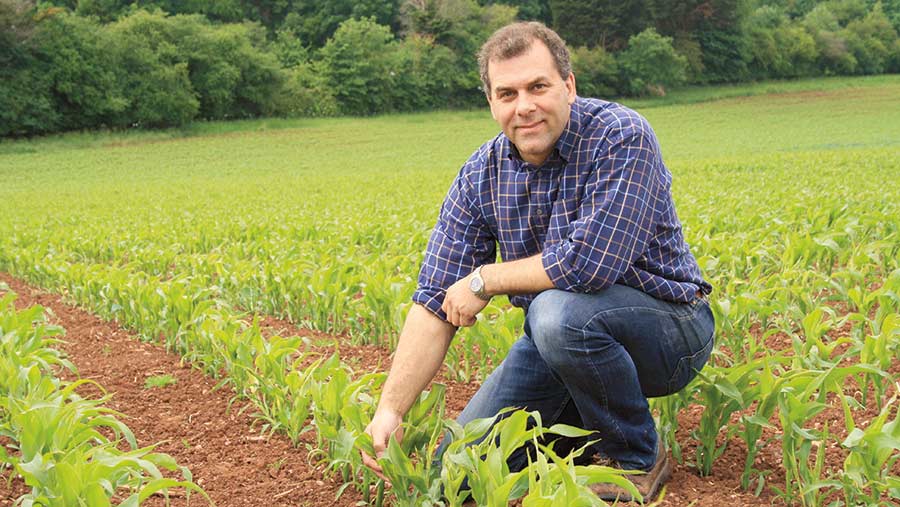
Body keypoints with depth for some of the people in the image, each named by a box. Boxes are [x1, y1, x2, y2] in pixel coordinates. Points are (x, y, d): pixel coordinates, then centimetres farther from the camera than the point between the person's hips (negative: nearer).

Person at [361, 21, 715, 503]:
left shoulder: (621, 137, -22)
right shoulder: (480, 177, -6)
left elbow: (589, 263, -34)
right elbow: (435, 303, -8)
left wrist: (484, 280, -18)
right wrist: (390, 408, -17)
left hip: (666, 328, -5)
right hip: (556, 338, 5)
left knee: (559, 311, -37)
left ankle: (638, 459, -10)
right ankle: (589, 420, 20)